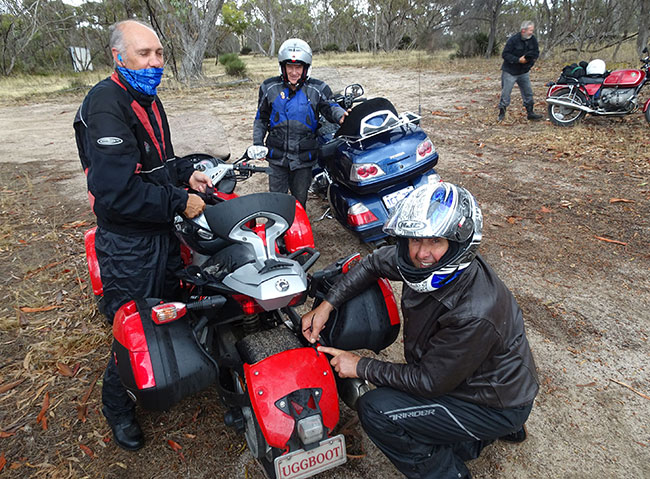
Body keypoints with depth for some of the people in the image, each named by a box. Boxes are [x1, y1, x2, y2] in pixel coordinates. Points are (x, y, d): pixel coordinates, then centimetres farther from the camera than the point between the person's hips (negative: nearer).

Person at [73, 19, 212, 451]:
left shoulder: (148, 100, 11)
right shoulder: (105, 105, -21)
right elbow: (117, 191, -29)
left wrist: (186, 173, 6)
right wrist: (179, 202, -23)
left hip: (161, 230, 9)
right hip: (128, 242, -9)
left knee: (170, 309, 23)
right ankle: (119, 408, 28)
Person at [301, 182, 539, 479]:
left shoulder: (475, 314, -37)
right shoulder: (428, 263, -14)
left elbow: (429, 382, -25)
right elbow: (374, 262, 1)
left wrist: (361, 367, -16)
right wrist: (326, 305, -7)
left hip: (497, 406, -8)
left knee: (375, 410, -16)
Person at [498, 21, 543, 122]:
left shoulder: (533, 39, 1)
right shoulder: (513, 39, -17)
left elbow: (536, 53, 10)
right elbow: (505, 54, -19)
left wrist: (531, 58, -13)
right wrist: (518, 60, -26)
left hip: (524, 72, 6)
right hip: (510, 71, -5)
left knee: (528, 93, 9)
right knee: (505, 94, -1)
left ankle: (530, 113, 19)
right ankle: (502, 113, 12)